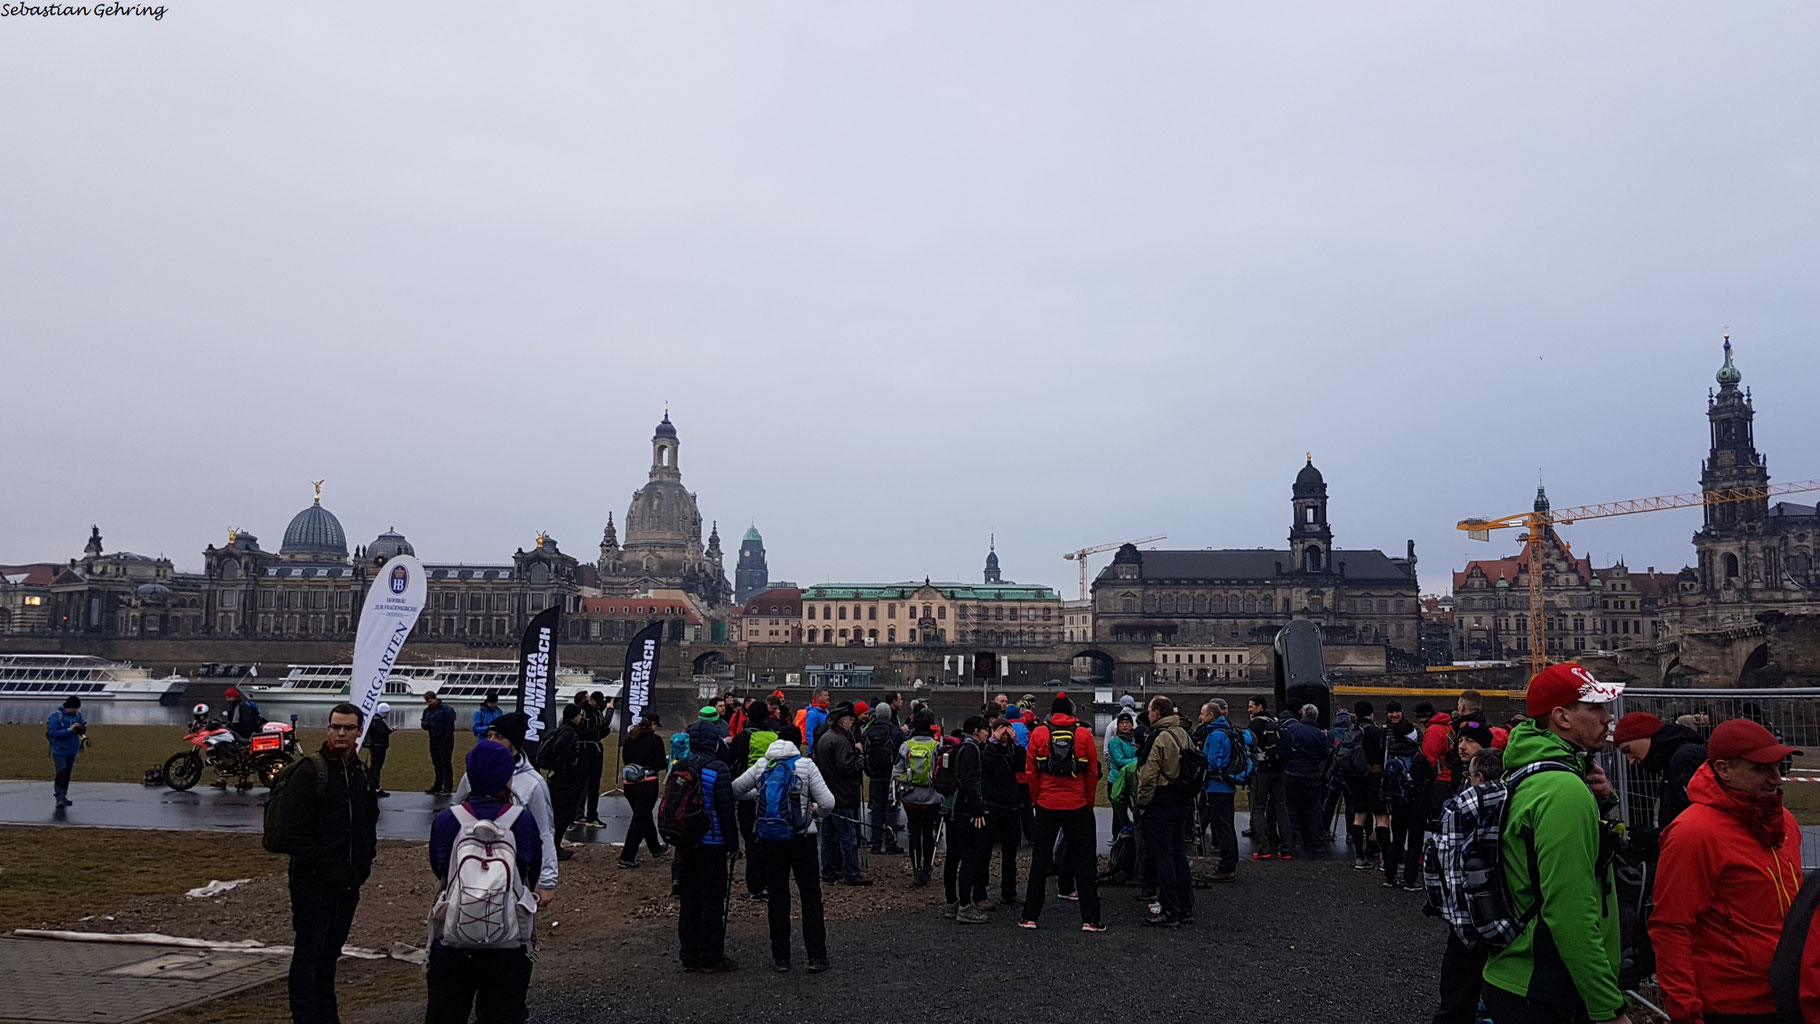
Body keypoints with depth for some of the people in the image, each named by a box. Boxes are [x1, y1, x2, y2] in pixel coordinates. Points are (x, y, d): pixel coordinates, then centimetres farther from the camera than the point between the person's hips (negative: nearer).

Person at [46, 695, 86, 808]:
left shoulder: (78, 715, 3)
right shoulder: (57, 715, -13)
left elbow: (81, 732, 11)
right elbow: (52, 733, -19)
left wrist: (83, 729, -12)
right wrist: (69, 730, -26)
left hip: (72, 750, 5)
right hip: (59, 750, -5)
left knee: (68, 774, 10)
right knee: (61, 774, -10)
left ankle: (63, 797, 19)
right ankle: (59, 798, -7)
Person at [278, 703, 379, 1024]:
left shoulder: (361, 773, 10)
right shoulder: (309, 771, -11)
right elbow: (296, 830, -16)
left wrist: (364, 862, 9)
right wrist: (321, 867, -17)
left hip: (348, 883, 7)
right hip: (314, 883, -7)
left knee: (330, 951, 17)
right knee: (309, 952, -1)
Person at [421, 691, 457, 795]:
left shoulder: (445, 709, -10)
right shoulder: (427, 710, 12)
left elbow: (449, 725, -14)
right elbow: (426, 727, 18)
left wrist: (446, 739, -19)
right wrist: (424, 724, -6)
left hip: (445, 741, -7)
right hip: (433, 741, 7)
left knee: (446, 763, -6)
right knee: (437, 764, 13)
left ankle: (448, 787, -5)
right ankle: (437, 786, 20)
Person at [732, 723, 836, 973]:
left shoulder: (761, 766, 4)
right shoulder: (806, 765, -6)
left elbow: (734, 789, 13)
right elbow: (828, 802, -11)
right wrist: (817, 810, 10)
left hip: (770, 839, 2)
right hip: (802, 837, -2)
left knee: (777, 897, 10)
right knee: (810, 896, 7)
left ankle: (780, 958, 12)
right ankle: (816, 957, 6)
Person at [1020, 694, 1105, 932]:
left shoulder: (1038, 733, -1)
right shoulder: (1084, 734, -2)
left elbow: (1031, 771, 0)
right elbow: (1093, 772, 0)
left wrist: (1036, 800, 11)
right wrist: (1089, 803, 11)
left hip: (1046, 805, 1)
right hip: (1077, 805, -1)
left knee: (1040, 860, 9)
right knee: (1083, 859, 7)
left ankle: (1030, 917, 11)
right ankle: (1090, 919, 6)